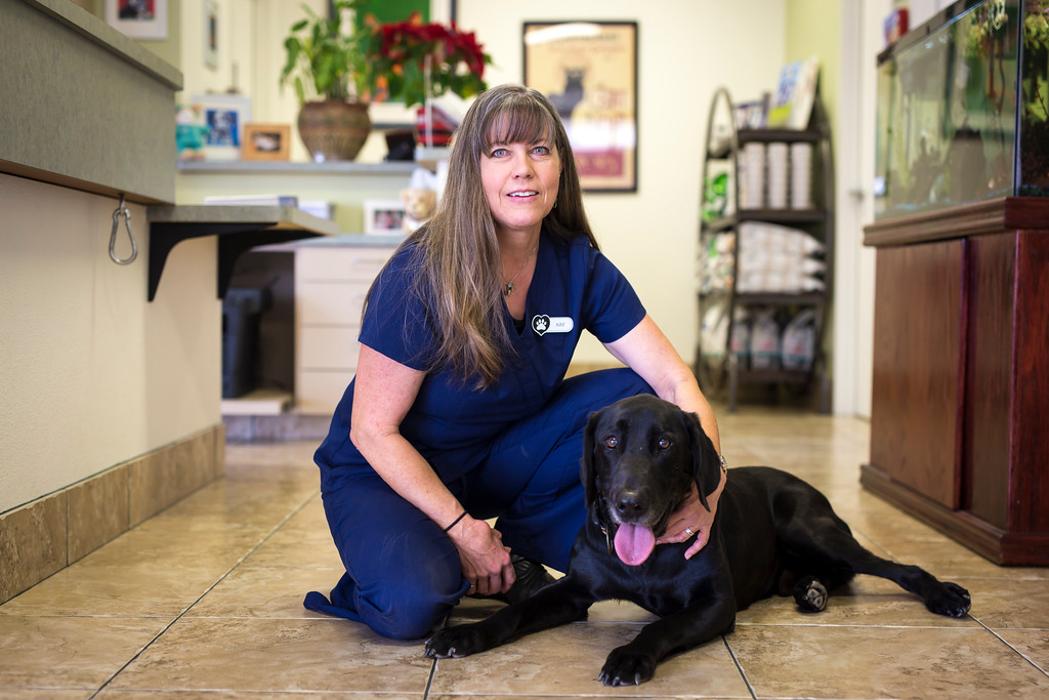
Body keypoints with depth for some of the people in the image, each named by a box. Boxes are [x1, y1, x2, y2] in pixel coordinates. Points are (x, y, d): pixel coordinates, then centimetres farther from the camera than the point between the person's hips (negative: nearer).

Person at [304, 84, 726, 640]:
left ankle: (522, 547, -1)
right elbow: (373, 429, -20)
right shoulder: (423, 275, -24)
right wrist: (464, 530, -24)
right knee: (415, 605, -34)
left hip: (499, 459, 5)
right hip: (387, 471, -5)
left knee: (632, 396, -16)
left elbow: (676, 382, -13)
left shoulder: (579, 266, -11)